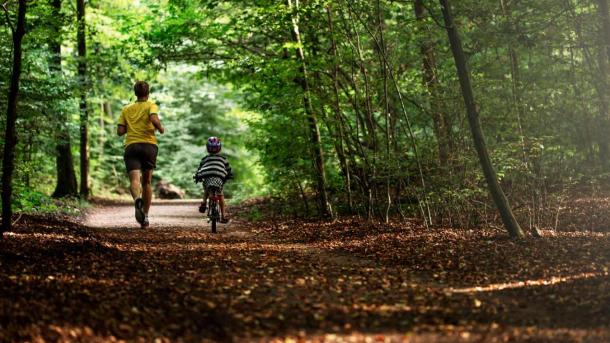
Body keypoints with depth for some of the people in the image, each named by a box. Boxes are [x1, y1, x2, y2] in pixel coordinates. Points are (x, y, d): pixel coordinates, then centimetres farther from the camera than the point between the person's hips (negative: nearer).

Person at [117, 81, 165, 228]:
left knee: (134, 180, -16)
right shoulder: (151, 105, 8)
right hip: (149, 145, 0)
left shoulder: (126, 109, 16)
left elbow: (120, 131, 9)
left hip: (131, 146, 0)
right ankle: (145, 216, 13)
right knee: (147, 182, 14)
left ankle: (137, 200, -50)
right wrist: (161, 129, 4)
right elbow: (154, 119, -14)